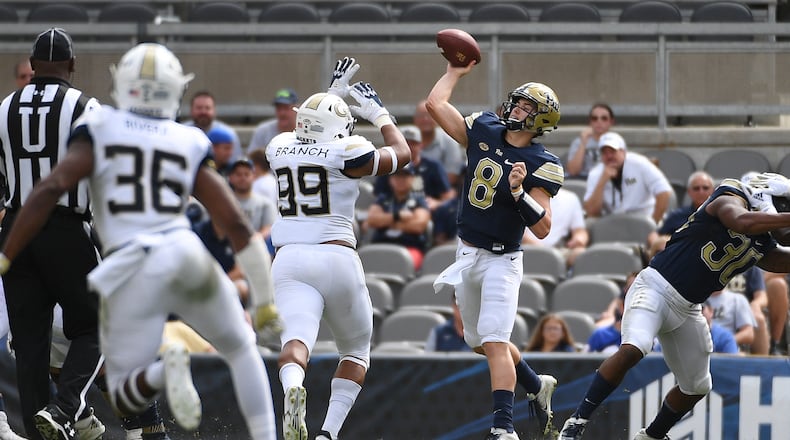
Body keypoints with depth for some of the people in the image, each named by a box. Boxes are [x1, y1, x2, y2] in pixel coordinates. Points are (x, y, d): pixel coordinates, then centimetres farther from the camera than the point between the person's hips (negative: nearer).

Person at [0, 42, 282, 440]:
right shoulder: (189, 145, 12)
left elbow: (48, 191, -6)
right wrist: (264, 300, 17)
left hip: (129, 271, -2)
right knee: (241, 350, 27)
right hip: (185, 252, 2)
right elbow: (237, 226, 9)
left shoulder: (98, 132, 8)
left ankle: (163, 371, -25)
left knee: (127, 400, 8)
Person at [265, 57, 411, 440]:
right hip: (337, 257, -2)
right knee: (356, 352, 17)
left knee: (296, 341, -16)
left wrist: (334, 92, 42)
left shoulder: (279, 148, 10)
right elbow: (402, 154, 14)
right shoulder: (344, 153, -3)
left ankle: (292, 388, -52)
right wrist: (377, 112, 26)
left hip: (290, 260, 2)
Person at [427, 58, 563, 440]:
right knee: (480, 341, 19)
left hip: (501, 260, -7)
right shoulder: (483, 132, 0)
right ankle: (536, 387, 40)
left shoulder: (541, 165, -15)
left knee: (494, 341, -17)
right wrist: (455, 73, 10)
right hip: (467, 254, 7)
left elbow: (543, 229, -20)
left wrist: (519, 192, -32)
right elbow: (435, 105, 2)